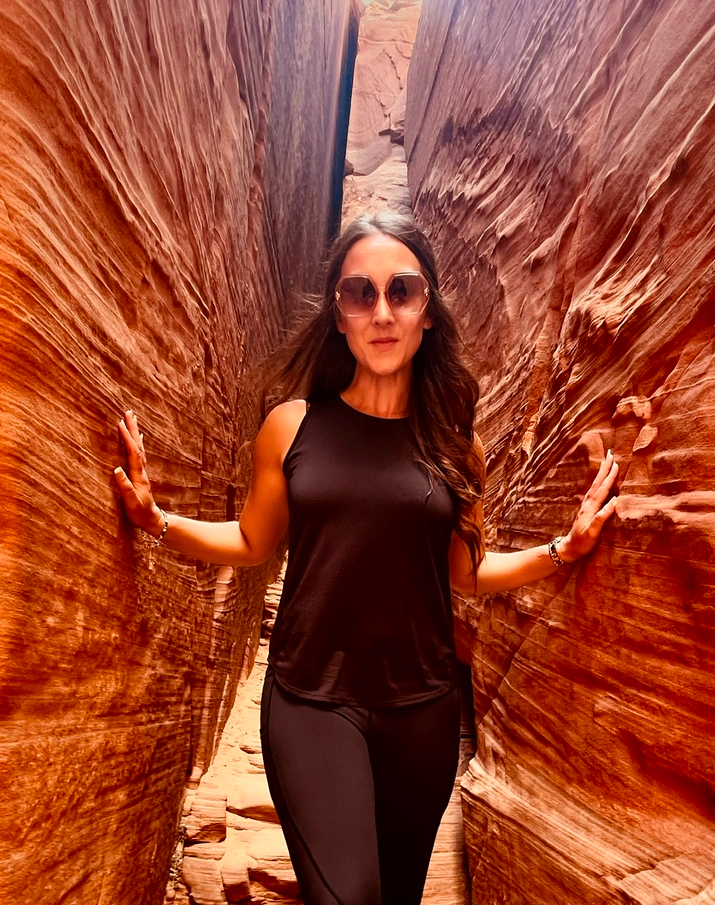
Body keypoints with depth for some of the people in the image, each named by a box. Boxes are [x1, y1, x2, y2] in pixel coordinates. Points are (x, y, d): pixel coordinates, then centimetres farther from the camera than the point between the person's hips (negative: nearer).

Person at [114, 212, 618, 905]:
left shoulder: (454, 444, -1)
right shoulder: (292, 425, -5)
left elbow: (466, 574, 7)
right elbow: (253, 542, 7)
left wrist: (562, 550, -4)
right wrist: (159, 521, -6)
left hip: (421, 705, 2)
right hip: (311, 698, -2)